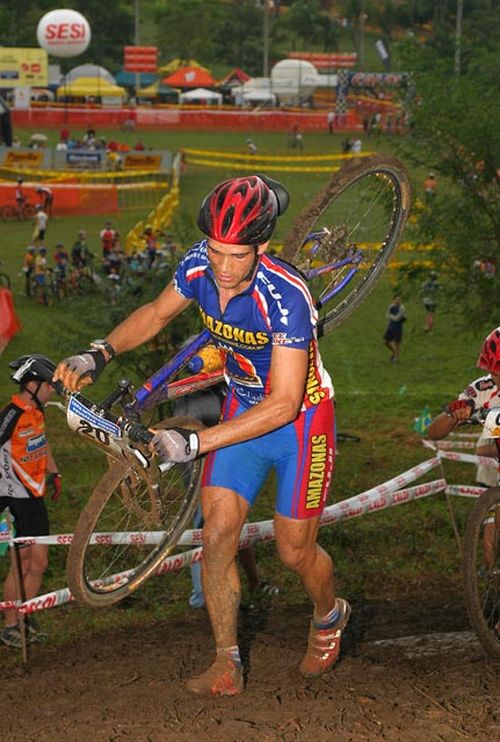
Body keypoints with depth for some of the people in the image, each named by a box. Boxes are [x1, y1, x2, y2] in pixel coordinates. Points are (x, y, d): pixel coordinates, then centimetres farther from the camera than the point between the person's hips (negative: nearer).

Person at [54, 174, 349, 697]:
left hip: (299, 418, -5)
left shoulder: (286, 297, -35)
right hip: (243, 407, 5)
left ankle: (329, 615, 36)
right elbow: (156, 313, 5)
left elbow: (284, 404, -35)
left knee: (294, 551, 3)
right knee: (217, 535, -4)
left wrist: (195, 443, -39)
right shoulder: (199, 266, -17)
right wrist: (99, 354, -11)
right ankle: (226, 664, 8)